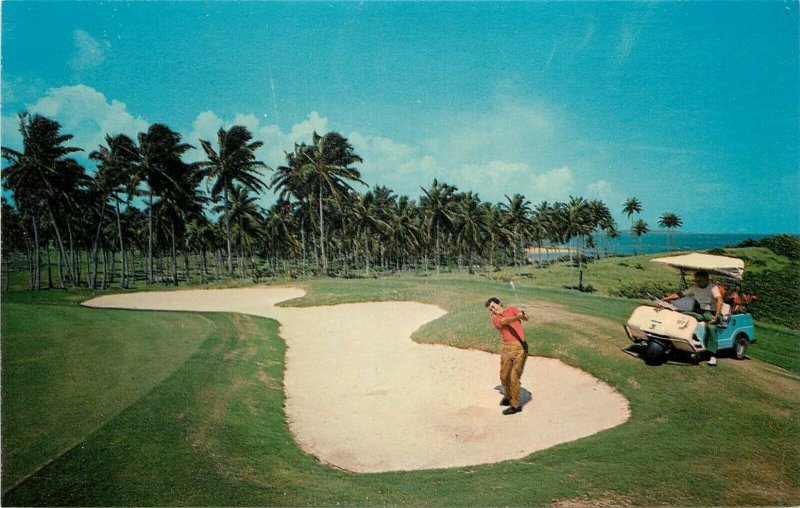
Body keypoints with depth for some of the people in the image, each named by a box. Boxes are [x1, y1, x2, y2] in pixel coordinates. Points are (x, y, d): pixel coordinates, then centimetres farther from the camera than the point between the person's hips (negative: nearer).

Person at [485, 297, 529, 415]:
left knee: (514, 377, -3)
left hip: (520, 347, -3)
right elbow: (505, 321, -17)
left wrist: (523, 315, -35)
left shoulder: (511, 309, 7)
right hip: (506, 348, 3)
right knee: (504, 376, 13)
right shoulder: (494, 318, 5)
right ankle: (508, 397, 39)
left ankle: (515, 405, 10)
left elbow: (526, 318, -9)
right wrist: (517, 316, -37)